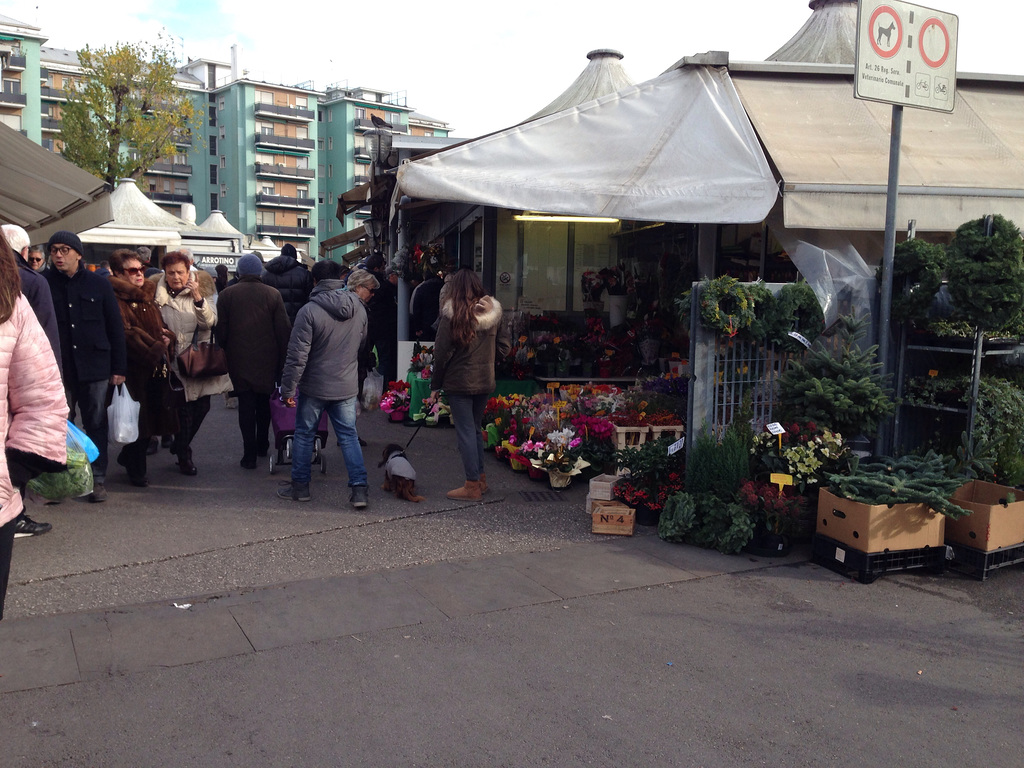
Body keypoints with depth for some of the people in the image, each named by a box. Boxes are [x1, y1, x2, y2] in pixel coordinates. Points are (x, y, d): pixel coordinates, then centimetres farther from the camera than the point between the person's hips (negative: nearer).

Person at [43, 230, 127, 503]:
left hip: (94, 368, 0)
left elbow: (116, 327, 5)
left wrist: (119, 367, 1)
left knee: (96, 425, 6)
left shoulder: (99, 284, 4)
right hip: (57, 368, 0)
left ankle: (97, 479, 14)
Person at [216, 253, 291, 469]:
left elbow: (221, 330, -1)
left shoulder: (227, 295, -3)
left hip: (239, 361, -1)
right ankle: (262, 445, 30)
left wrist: (224, 354, 12)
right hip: (268, 360, 1)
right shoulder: (273, 294, -4)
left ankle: (250, 454, 1)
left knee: (246, 404, 3)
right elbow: (284, 330, -5)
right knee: (264, 402, 17)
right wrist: (283, 358, 3)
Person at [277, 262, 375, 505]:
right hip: (347, 387, 4)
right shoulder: (359, 310, 0)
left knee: (304, 434, 12)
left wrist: (288, 389, -11)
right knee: (349, 435, 9)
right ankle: (360, 489, 4)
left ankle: (300, 485, 22)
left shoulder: (309, 311, -16)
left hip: (314, 387, -3)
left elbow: (297, 355, -17)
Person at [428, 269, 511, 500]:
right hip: (485, 381, 5)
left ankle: (472, 485, 5)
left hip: (459, 381, -5)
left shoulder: (452, 315, -11)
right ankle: (480, 478, 25)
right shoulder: (493, 312, 2)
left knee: (465, 431, 2)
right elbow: (504, 347, 8)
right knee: (475, 429, 19)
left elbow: (442, 354, -10)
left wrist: (435, 385, -3)